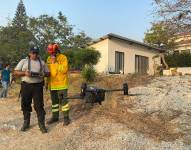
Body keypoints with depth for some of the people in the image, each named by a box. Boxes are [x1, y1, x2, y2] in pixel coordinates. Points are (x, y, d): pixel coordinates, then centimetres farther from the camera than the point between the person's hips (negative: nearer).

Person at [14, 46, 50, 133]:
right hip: (26, 85, 1)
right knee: (25, 105, 9)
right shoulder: (23, 61, 9)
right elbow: (15, 72, 4)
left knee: (39, 105, -3)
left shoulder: (42, 62, 12)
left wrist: (43, 74, -9)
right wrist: (24, 73, -15)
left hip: (38, 86, 0)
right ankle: (26, 123, 26)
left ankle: (42, 124, 4)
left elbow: (48, 73, 14)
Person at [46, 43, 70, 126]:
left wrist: (55, 63, -20)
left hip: (61, 84, -6)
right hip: (52, 84, 6)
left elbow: (64, 69, -19)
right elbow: (47, 70, 16)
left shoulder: (63, 57, -8)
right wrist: (47, 82, 13)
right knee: (54, 101, 15)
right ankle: (55, 117, 28)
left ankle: (66, 117, 13)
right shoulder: (49, 59, 10)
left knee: (63, 100, 0)